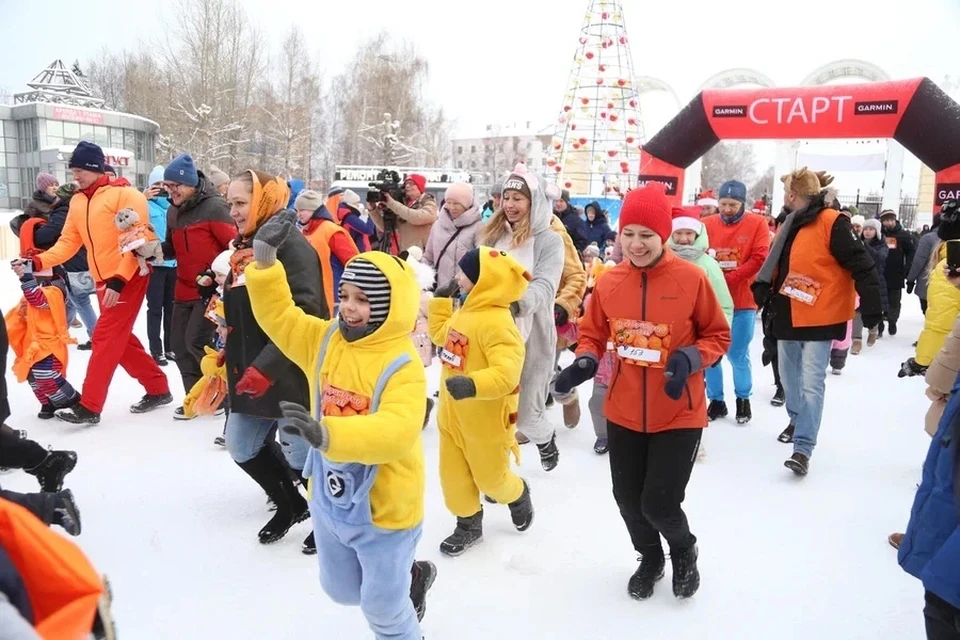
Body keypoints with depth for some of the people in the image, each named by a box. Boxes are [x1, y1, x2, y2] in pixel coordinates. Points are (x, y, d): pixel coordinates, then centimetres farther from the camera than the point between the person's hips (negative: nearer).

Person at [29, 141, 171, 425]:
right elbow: (69, 242, 9)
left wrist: (119, 280, -23)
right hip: (103, 281, 8)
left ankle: (89, 407, -3)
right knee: (119, 339, 11)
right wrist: (38, 262, -6)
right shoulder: (77, 202, 12)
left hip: (128, 278, -8)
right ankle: (158, 389, 23)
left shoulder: (125, 195, -12)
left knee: (105, 338, -8)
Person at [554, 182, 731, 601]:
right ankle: (650, 557, 46)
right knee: (628, 499, 14)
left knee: (659, 504, -3)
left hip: (678, 415, -3)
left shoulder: (691, 279, -13)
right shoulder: (608, 282, -4)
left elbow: (718, 336, -3)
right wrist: (585, 363, -11)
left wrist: (689, 359, -21)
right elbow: (592, 332, 9)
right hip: (623, 413, 4)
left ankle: (684, 550, 34)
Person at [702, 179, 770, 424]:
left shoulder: (757, 223, -2)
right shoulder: (707, 224, 2)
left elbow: (760, 258, -10)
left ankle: (743, 399, 25)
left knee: (738, 354, 5)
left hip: (742, 301, -2)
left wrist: (730, 279, -18)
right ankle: (716, 401, 20)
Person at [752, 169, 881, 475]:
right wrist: (762, 287, 2)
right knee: (790, 375, 19)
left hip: (819, 317, -8)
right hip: (788, 315, 8)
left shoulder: (832, 222, -14)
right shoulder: (790, 225, 11)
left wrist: (871, 307, -19)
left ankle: (803, 447, -5)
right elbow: (776, 265, 19)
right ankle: (797, 420, 41)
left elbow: (861, 265, -17)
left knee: (811, 383, -7)